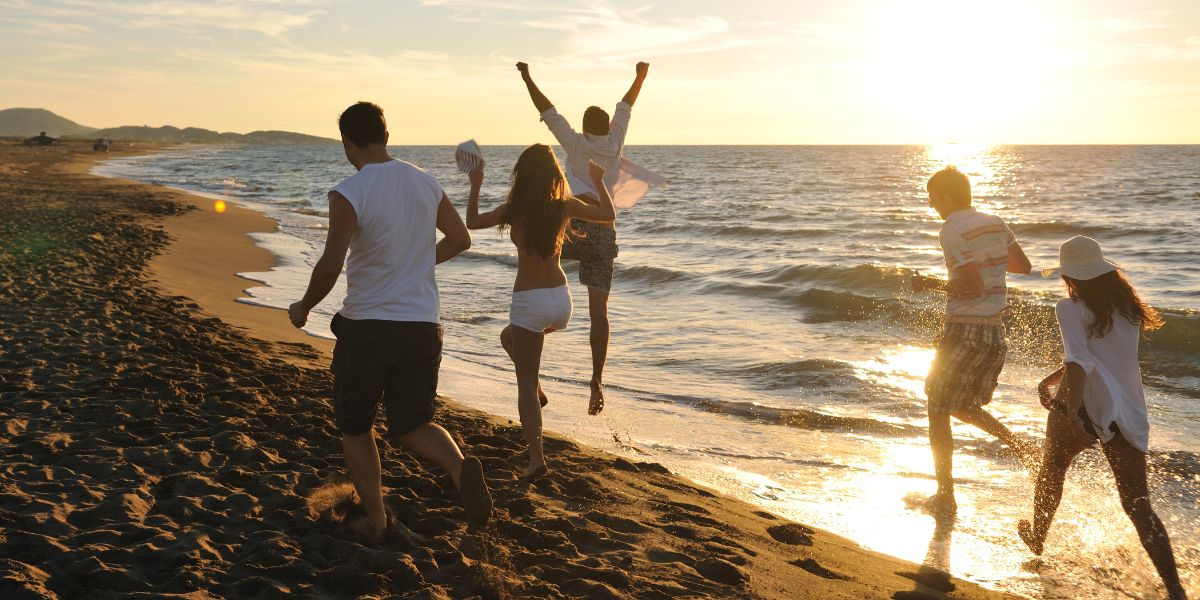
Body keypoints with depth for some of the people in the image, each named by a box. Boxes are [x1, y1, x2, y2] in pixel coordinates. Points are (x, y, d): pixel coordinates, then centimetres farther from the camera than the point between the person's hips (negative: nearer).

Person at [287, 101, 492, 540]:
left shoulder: (349, 193, -13)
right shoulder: (425, 183, 4)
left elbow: (331, 266, -17)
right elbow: (461, 239, 14)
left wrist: (303, 308, 1)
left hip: (366, 326, -4)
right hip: (422, 326, 4)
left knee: (355, 426, 17)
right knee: (410, 426, 14)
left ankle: (376, 519, 21)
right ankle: (459, 467, -16)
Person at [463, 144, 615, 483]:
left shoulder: (515, 210, -11)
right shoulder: (565, 206, -3)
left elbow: (472, 222, 5)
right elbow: (609, 215, 12)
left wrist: (476, 186, 15)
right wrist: (598, 182, 25)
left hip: (530, 301, -5)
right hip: (561, 301, 5)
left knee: (525, 385, 3)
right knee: (509, 337, 35)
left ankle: (536, 458, -2)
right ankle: (537, 390, 23)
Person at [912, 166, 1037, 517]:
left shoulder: (952, 231, -14)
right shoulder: (995, 224, 10)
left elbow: (975, 286, -22)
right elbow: (1023, 266, 21)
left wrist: (932, 284, -9)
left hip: (963, 332, -8)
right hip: (995, 331, 8)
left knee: (938, 413, 5)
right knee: (963, 406, 25)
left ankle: (945, 499, 10)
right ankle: (1020, 446, 10)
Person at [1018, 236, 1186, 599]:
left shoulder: (1071, 308, -8)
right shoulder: (1127, 306, 12)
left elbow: (1079, 361, -24)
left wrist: (1072, 413, -32)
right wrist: (1051, 380, 27)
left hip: (1085, 409, -4)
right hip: (1129, 415, 5)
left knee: (1052, 471, 25)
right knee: (1138, 504, 3)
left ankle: (1037, 537, 45)